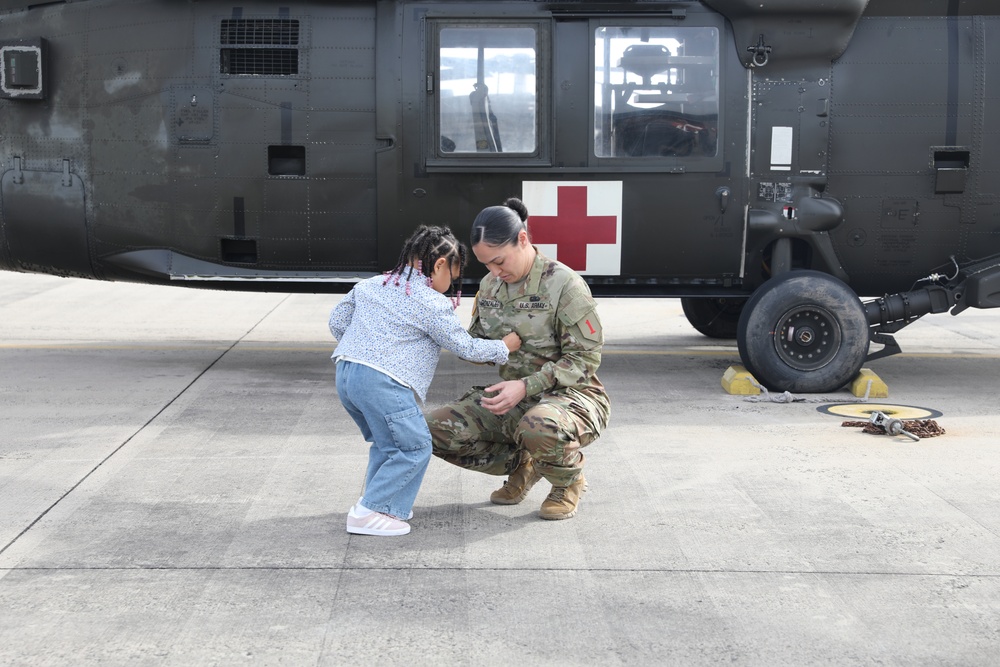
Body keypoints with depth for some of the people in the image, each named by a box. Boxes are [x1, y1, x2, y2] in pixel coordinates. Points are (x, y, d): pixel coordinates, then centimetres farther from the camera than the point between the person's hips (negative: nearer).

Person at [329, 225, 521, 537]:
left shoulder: (369, 286, 17)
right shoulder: (432, 304, -3)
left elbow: (337, 321, 21)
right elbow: (465, 347, 3)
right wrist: (503, 348, 18)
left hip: (345, 372, 9)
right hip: (383, 382, -9)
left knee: (386, 442, 23)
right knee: (413, 448, 0)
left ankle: (381, 502, 24)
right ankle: (370, 512, -2)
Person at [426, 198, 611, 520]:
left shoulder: (563, 284, -16)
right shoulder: (490, 285, 5)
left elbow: (584, 359, -17)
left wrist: (526, 386, -27)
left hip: (571, 396, -6)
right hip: (515, 398, 6)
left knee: (538, 428, -42)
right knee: (437, 429, -13)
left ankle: (569, 482, -5)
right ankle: (521, 465, 11)